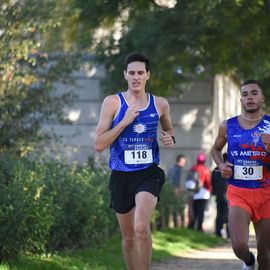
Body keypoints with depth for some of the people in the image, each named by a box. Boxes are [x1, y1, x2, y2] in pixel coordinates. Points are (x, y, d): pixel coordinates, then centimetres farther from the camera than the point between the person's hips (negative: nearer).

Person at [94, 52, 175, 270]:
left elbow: (169, 130, 25)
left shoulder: (160, 104, 4)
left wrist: (170, 138, 1)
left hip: (149, 173, -1)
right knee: (128, 237, 12)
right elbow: (99, 145, -7)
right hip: (121, 176, 1)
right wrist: (124, 122, -16)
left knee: (141, 227, -25)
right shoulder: (113, 103, -2)